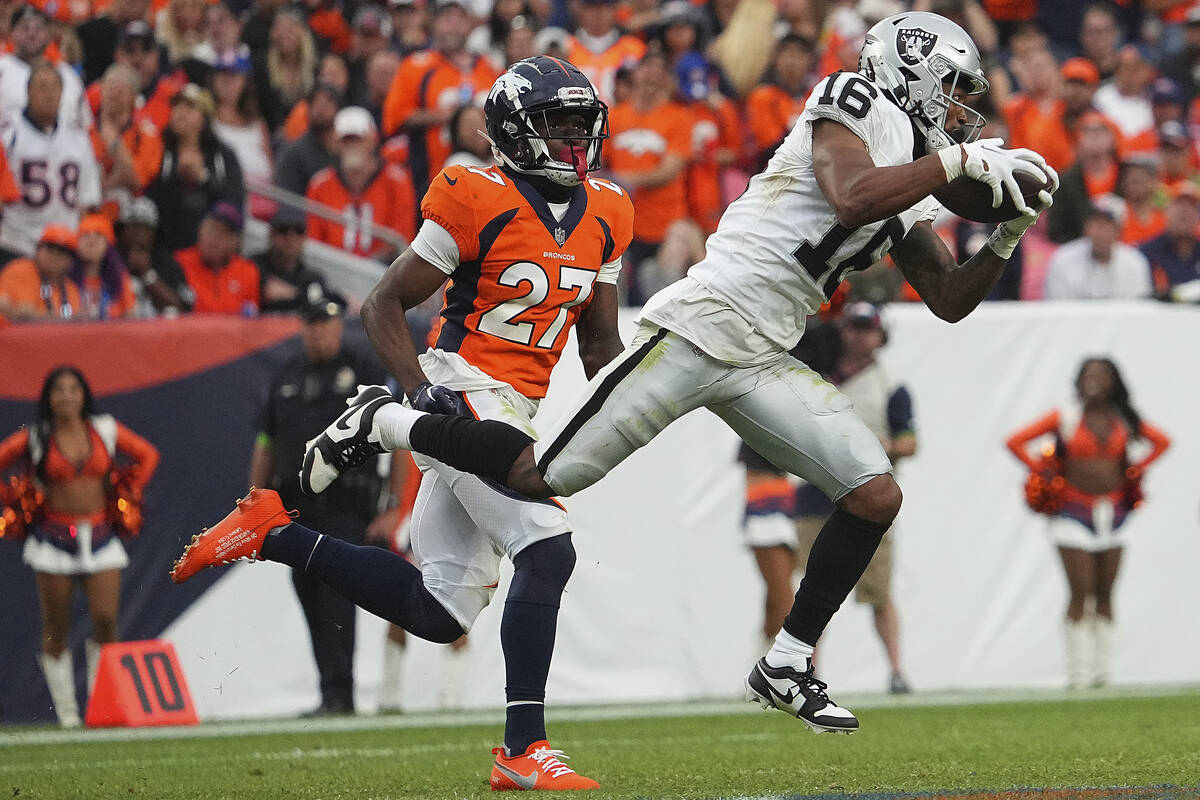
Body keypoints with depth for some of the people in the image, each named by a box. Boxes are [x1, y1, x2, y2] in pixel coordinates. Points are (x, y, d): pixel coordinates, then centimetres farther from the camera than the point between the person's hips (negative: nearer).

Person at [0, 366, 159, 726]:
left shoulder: (105, 430, 5)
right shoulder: (35, 438, 0)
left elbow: (148, 455, 15)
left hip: (101, 537, 1)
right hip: (54, 538, -1)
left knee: (105, 618, -12)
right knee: (56, 628, 1)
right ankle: (66, 710, 10)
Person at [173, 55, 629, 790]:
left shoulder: (602, 215, 10)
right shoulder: (480, 203, -11)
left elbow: (599, 340, 20)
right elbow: (385, 306, -6)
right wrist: (421, 389, -20)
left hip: (516, 412, 8)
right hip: (464, 395, -8)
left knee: (440, 612, 7)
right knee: (546, 551, -22)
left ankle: (276, 535, 19)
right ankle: (523, 749, -21)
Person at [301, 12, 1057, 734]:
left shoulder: (908, 191, 19)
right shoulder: (855, 108, -6)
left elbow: (950, 300, 22)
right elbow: (852, 200, -27)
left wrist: (1006, 239, 6)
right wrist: (960, 159, -22)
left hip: (764, 361, 9)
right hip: (701, 326, -9)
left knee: (875, 494, -5)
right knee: (542, 477, -7)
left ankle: (788, 665, 6)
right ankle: (383, 423, 14)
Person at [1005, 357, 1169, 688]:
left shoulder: (1123, 421, 5)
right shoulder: (1065, 418, -4)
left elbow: (1162, 441, 18)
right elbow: (1015, 442, -1)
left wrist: (1135, 470, 8)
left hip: (1113, 510, 3)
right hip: (1075, 510, -3)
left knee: (1104, 595, 5)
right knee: (1081, 593, -9)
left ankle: (1100, 670, 10)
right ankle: (1077, 672, -5)